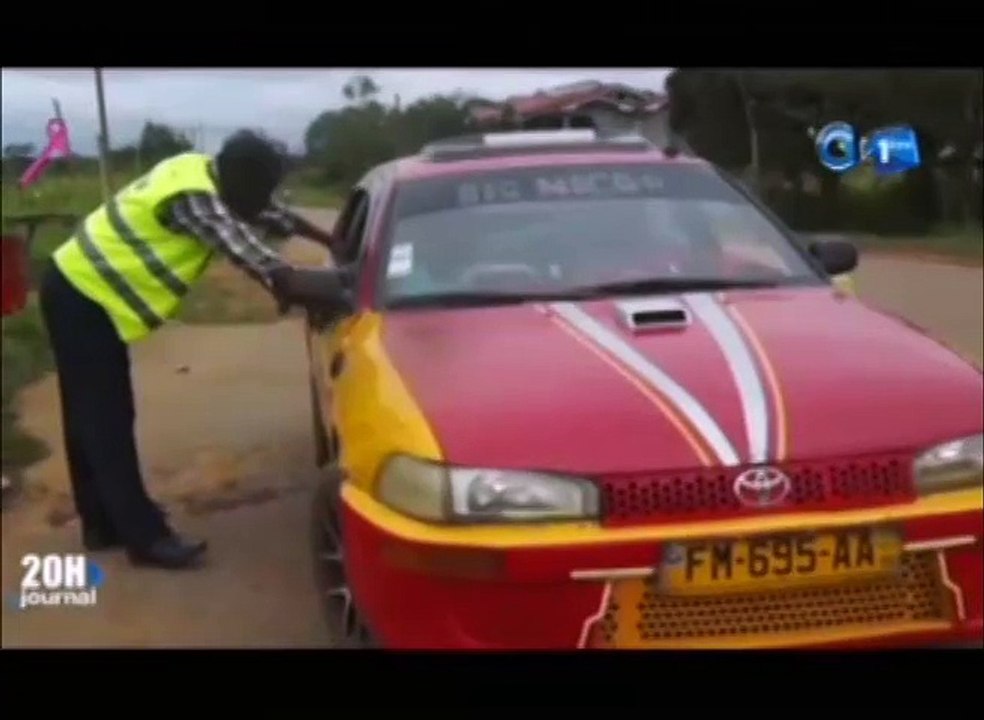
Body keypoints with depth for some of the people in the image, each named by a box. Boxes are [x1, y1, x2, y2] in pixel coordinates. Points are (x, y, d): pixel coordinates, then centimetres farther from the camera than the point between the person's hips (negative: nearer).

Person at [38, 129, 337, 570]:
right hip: (82, 299, -10)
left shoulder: (205, 175, 5)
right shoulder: (194, 199, -24)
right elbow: (250, 254, -27)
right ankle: (146, 536, 1)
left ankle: (103, 522, 26)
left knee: (94, 417, 15)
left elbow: (270, 216, 16)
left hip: (80, 288, 10)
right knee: (108, 422, -5)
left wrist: (332, 241, 19)